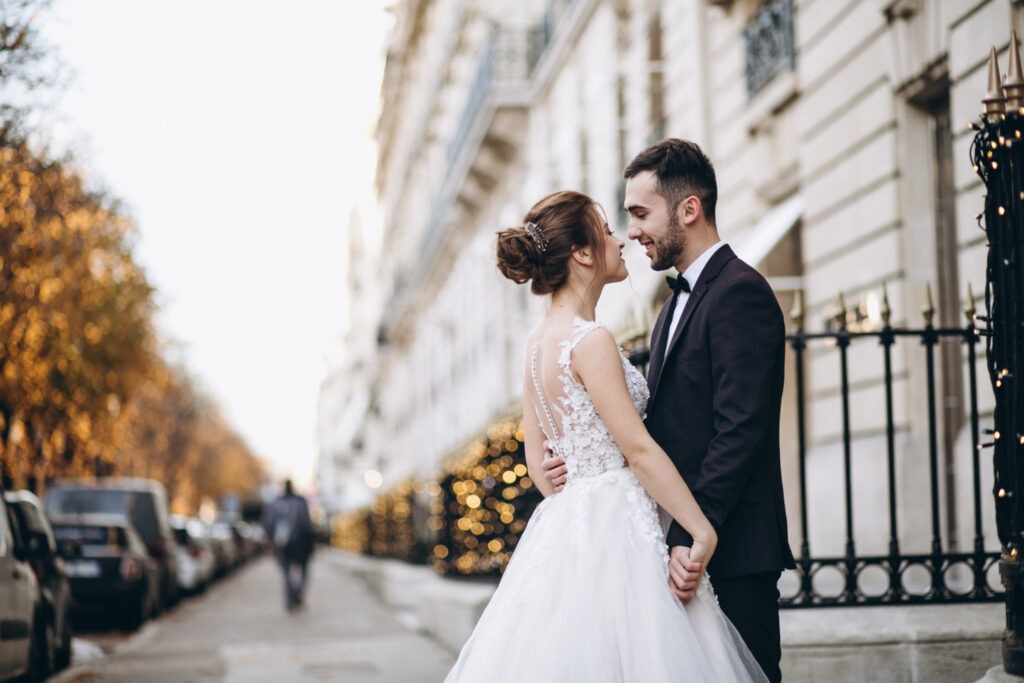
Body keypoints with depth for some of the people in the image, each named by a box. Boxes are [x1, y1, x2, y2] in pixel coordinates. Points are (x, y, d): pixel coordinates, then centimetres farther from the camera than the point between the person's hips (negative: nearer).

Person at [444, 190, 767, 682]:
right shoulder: (590, 341, -14)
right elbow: (639, 449, -16)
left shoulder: (538, 340, 12)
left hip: (562, 526, 9)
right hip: (612, 526, -9)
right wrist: (702, 530, -13)